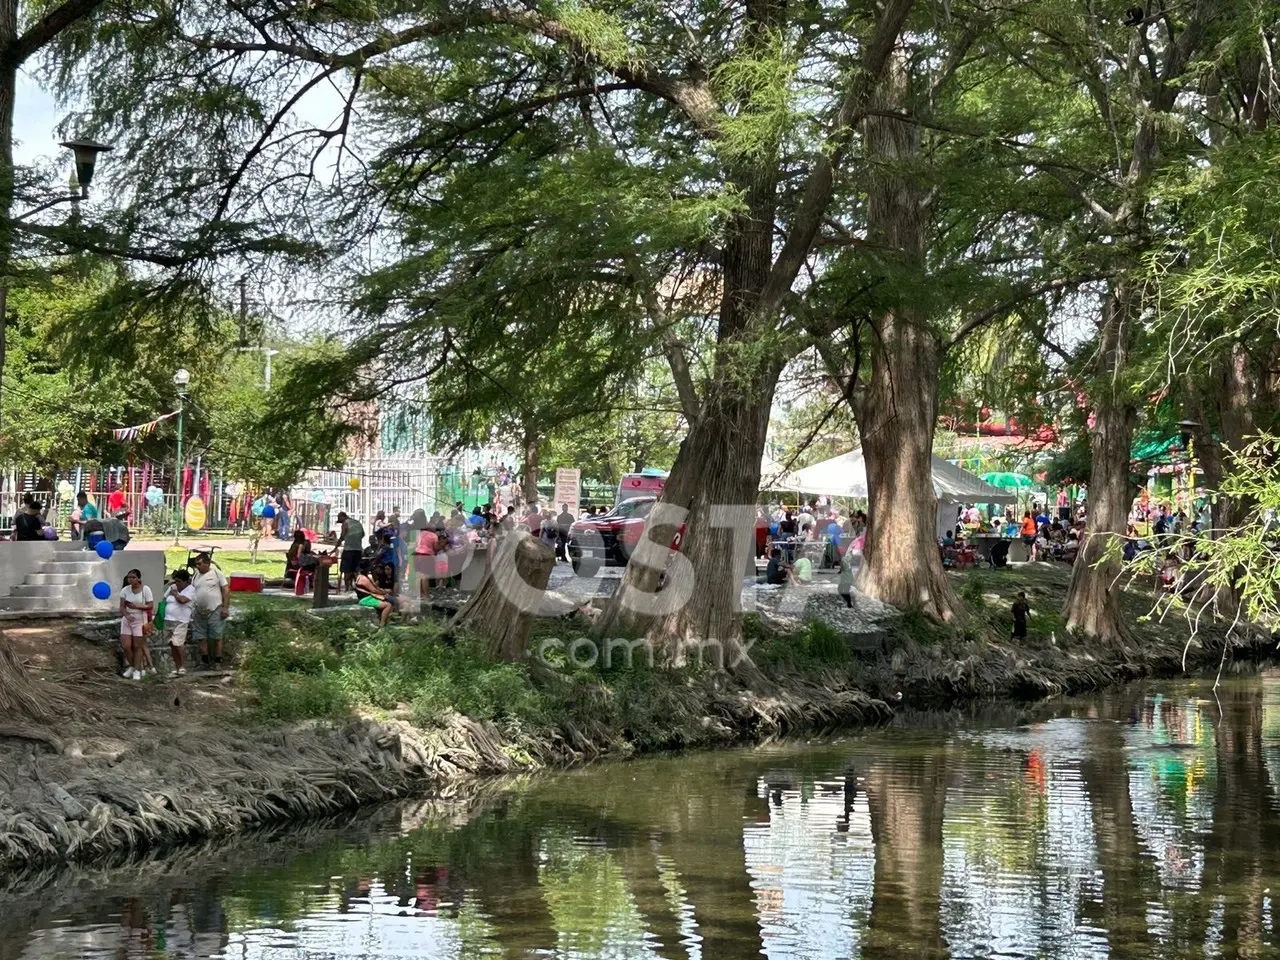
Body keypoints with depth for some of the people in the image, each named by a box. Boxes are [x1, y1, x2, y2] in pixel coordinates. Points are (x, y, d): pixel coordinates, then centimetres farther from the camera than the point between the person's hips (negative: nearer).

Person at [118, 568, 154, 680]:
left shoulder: (145, 589, -8)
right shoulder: (125, 590, -1)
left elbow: (150, 606, -8)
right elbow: (122, 606, -2)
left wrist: (136, 606, -19)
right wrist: (126, 615, -22)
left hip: (140, 620, -3)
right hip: (127, 620, 3)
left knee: (138, 647, 1)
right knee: (125, 646, -3)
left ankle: (137, 670, 12)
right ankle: (131, 666, 21)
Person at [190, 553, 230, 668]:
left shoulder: (217, 573, -3)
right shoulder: (196, 575, 12)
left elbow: (226, 590, -5)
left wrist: (225, 607, -11)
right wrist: (191, 609, 10)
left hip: (214, 611, -6)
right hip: (199, 612, 6)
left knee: (217, 637, -2)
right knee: (201, 637, 6)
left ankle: (218, 661, 3)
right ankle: (205, 661, 13)